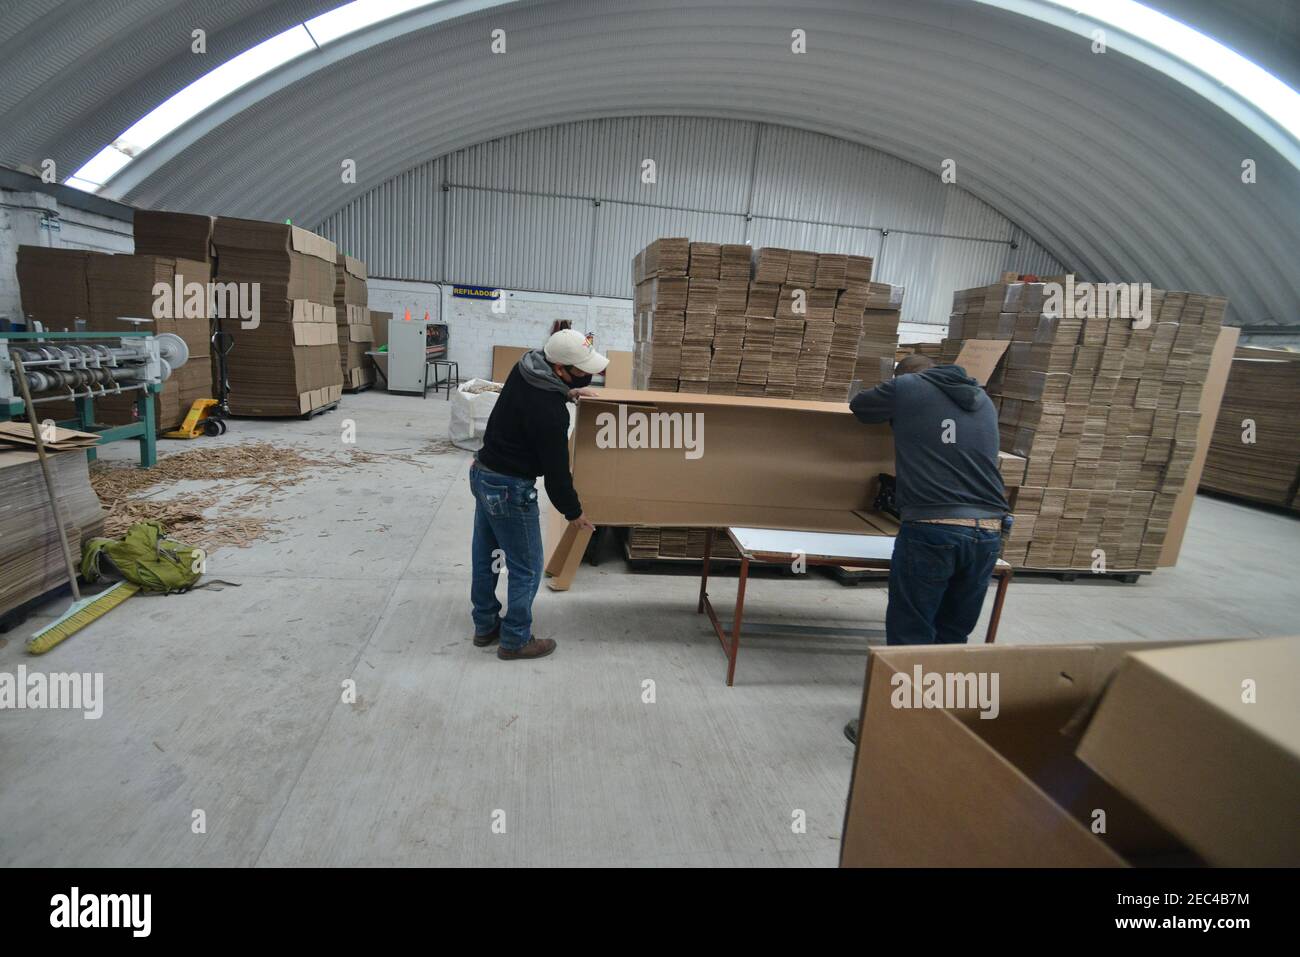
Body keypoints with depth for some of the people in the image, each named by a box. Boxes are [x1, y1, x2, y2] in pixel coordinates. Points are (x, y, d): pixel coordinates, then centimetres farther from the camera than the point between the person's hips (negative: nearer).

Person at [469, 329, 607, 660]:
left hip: (483, 473, 10)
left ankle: (486, 626, 36)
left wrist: (569, 390, 12)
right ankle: (515, 641, 20)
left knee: (485, 557, 19)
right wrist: (573, 511, -5)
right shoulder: (549, 412, -28)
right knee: (526, 567, 6)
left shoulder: (526, 366, -3)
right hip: (509, 489, -10)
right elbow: (556, 469, -19)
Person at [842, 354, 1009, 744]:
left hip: (930, 528, -5)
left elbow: (858, 405, 26)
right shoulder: (984, 400, 21)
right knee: (951, 636, 17)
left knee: (909, 636, 4)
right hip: (987, 532, 5)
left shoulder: (906, 387, 8)